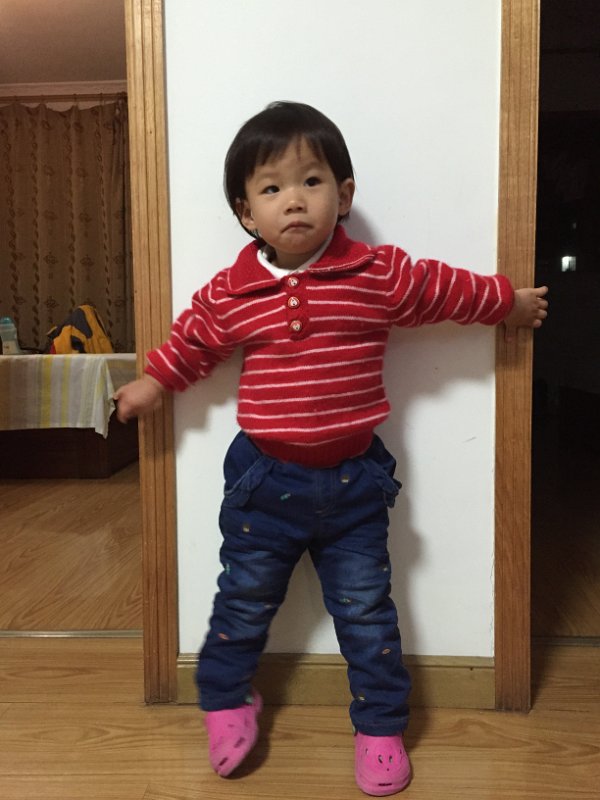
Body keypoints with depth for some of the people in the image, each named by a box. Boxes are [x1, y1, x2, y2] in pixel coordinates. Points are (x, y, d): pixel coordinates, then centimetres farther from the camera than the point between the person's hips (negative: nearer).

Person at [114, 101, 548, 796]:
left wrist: (511, 301, 19)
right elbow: (192, 338, 14)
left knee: (366, 612, 9)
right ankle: (227, 701, 40)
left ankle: (380, 726, 29)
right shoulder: (229, 294, -5)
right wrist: (154, 382, 22)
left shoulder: (381, 276, -7)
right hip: (263, 478, 1)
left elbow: (447, 289, 8)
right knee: (244, 601, 15)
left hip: (353, 480, 0)